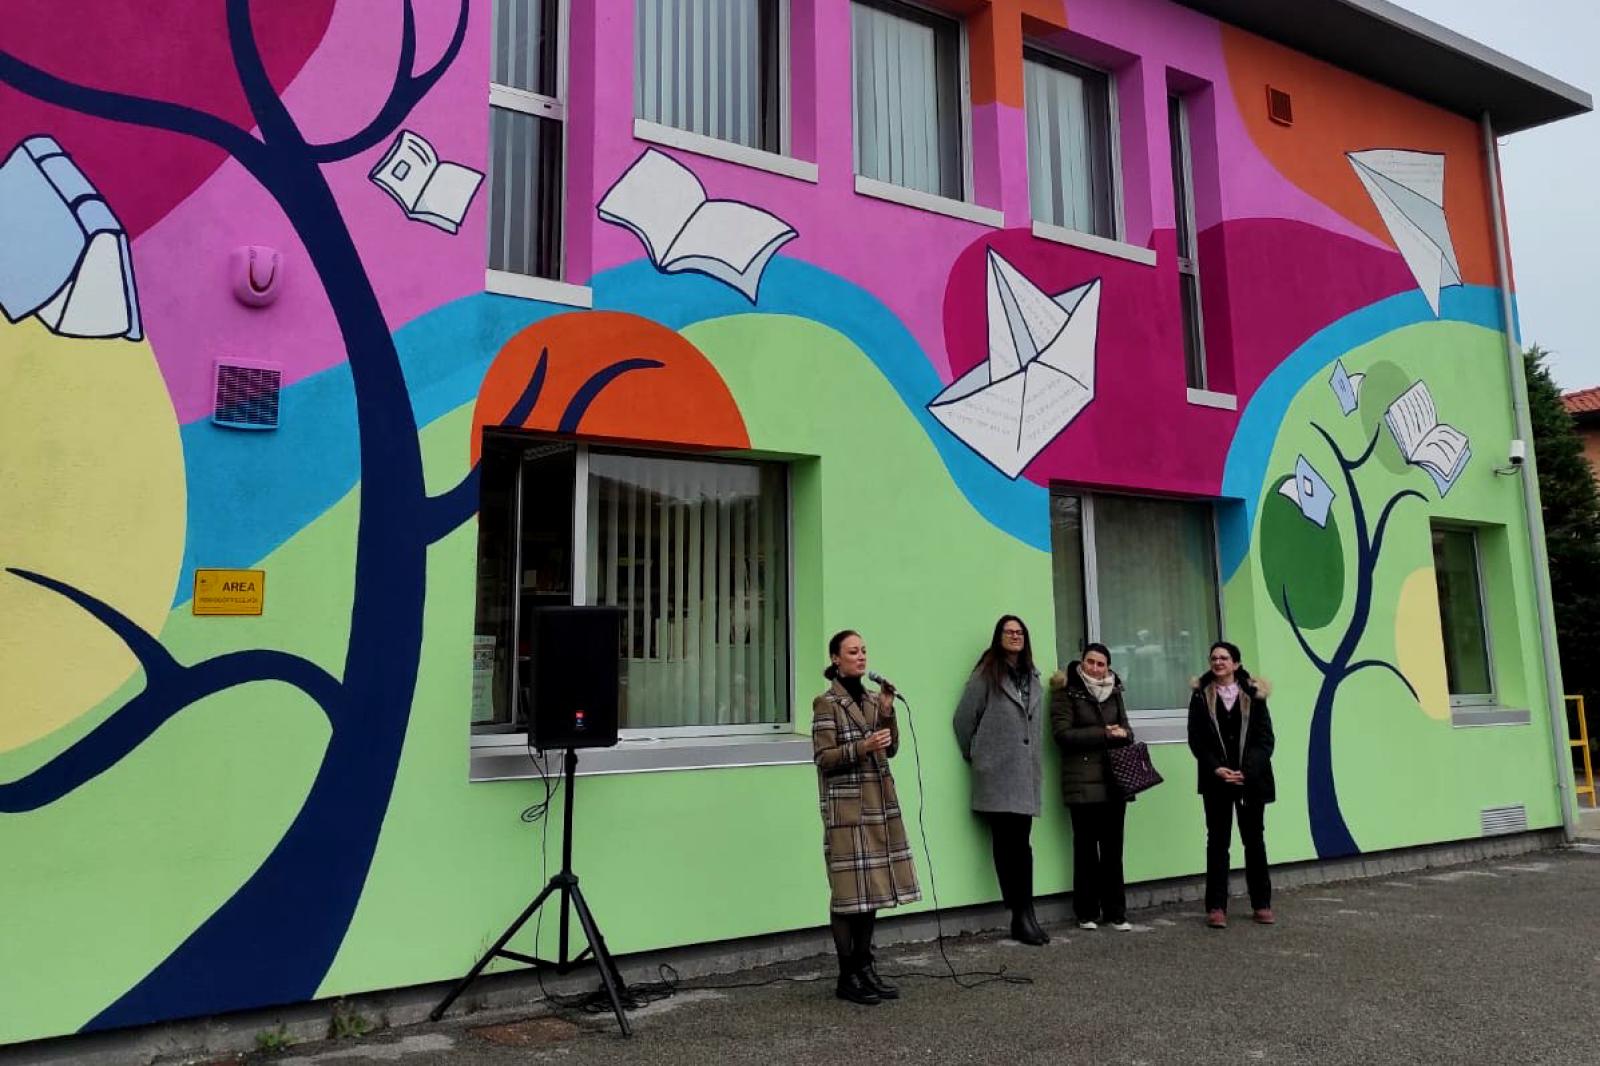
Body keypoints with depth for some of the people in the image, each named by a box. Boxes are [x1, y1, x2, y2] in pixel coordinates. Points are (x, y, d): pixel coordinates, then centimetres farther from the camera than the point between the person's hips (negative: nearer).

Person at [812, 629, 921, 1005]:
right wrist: (863, 747, -24)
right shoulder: (827, 703, -7)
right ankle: (847, 977, 7)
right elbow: (823, 758, -11)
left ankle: (865, 967, 21)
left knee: (873, 886, 10)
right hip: (847, 807, -6)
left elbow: (890, 750, 11)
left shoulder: (872, 699, 12)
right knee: (850, 890, -3)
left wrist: (888, 711, -2)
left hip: (879, 804, 7)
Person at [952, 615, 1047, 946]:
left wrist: (1033, 755, 14)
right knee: (1008, 843, -2)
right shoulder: (986, 674, -2)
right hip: (997, 773, -5)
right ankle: (1022, 915, 2)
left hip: (1026, 773, 5)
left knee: (1019, 844, 5)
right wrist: (975, 755, 5)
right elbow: (964, 718, -2)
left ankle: (1024, 915, 6)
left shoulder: (1032, 677, 16)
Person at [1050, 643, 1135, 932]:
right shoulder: (1066, 691, -4)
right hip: (1083, 782, -4)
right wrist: (1104, 734, -14)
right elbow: (1063, 734, -12)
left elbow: (1126, 730, 17)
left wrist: (1123, 733, -7)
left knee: (1113, 848, 7)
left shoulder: (1114, 692, 14)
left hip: (1114, 780, 5)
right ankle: (1086, 913, 12)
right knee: (1086, 848, 2)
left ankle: (1115, 912, 14)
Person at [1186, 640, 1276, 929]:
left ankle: (1261, 904, 19)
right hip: (1216, 780, 0)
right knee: (1218, 841, 3)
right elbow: (1196, 740, -1)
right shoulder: (1201, 696, 2)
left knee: (1254, 839, 8)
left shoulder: (1253, 694, 2)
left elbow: (1265, 738, -2)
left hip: (1252, 779, 0)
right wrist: (1215, 768, -14)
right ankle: (1216, 907, 6)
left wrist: (1247, 771, -13)